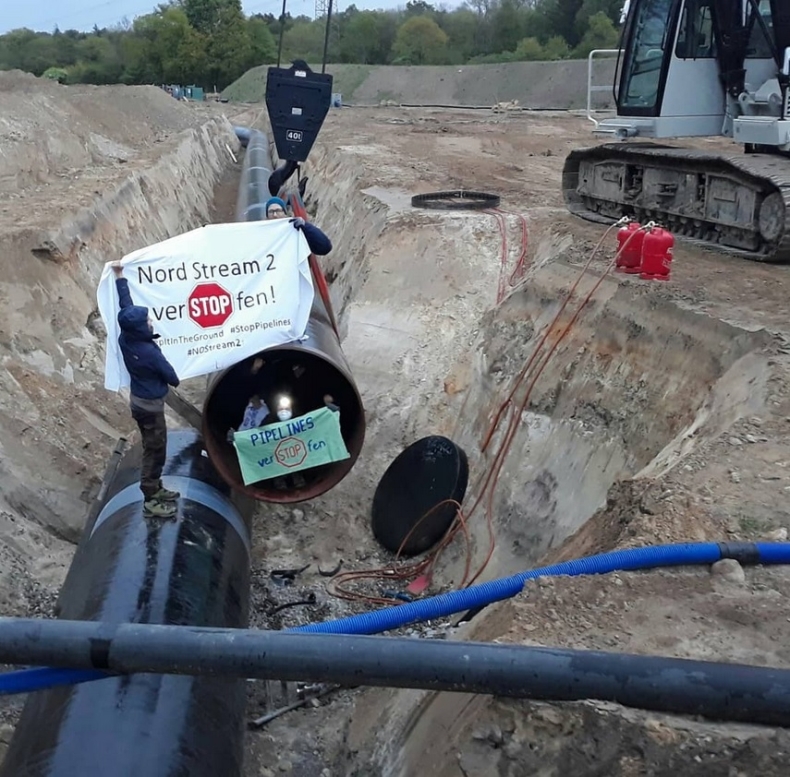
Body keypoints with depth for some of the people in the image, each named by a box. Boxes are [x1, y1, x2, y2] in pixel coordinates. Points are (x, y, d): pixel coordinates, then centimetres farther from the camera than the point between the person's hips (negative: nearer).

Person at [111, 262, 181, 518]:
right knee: (155, 451, 3)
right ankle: (150, 500, 12)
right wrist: (175, 381, 11)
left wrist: (119, 277, 12)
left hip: (138, 400, 9)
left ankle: (155, 489, 34)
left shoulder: (124, 338, -10)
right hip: (150, 404, -9)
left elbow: (126, 305, 3)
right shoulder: (150, 352, -30)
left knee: (152, 448, 21)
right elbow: (170, 376, -14)